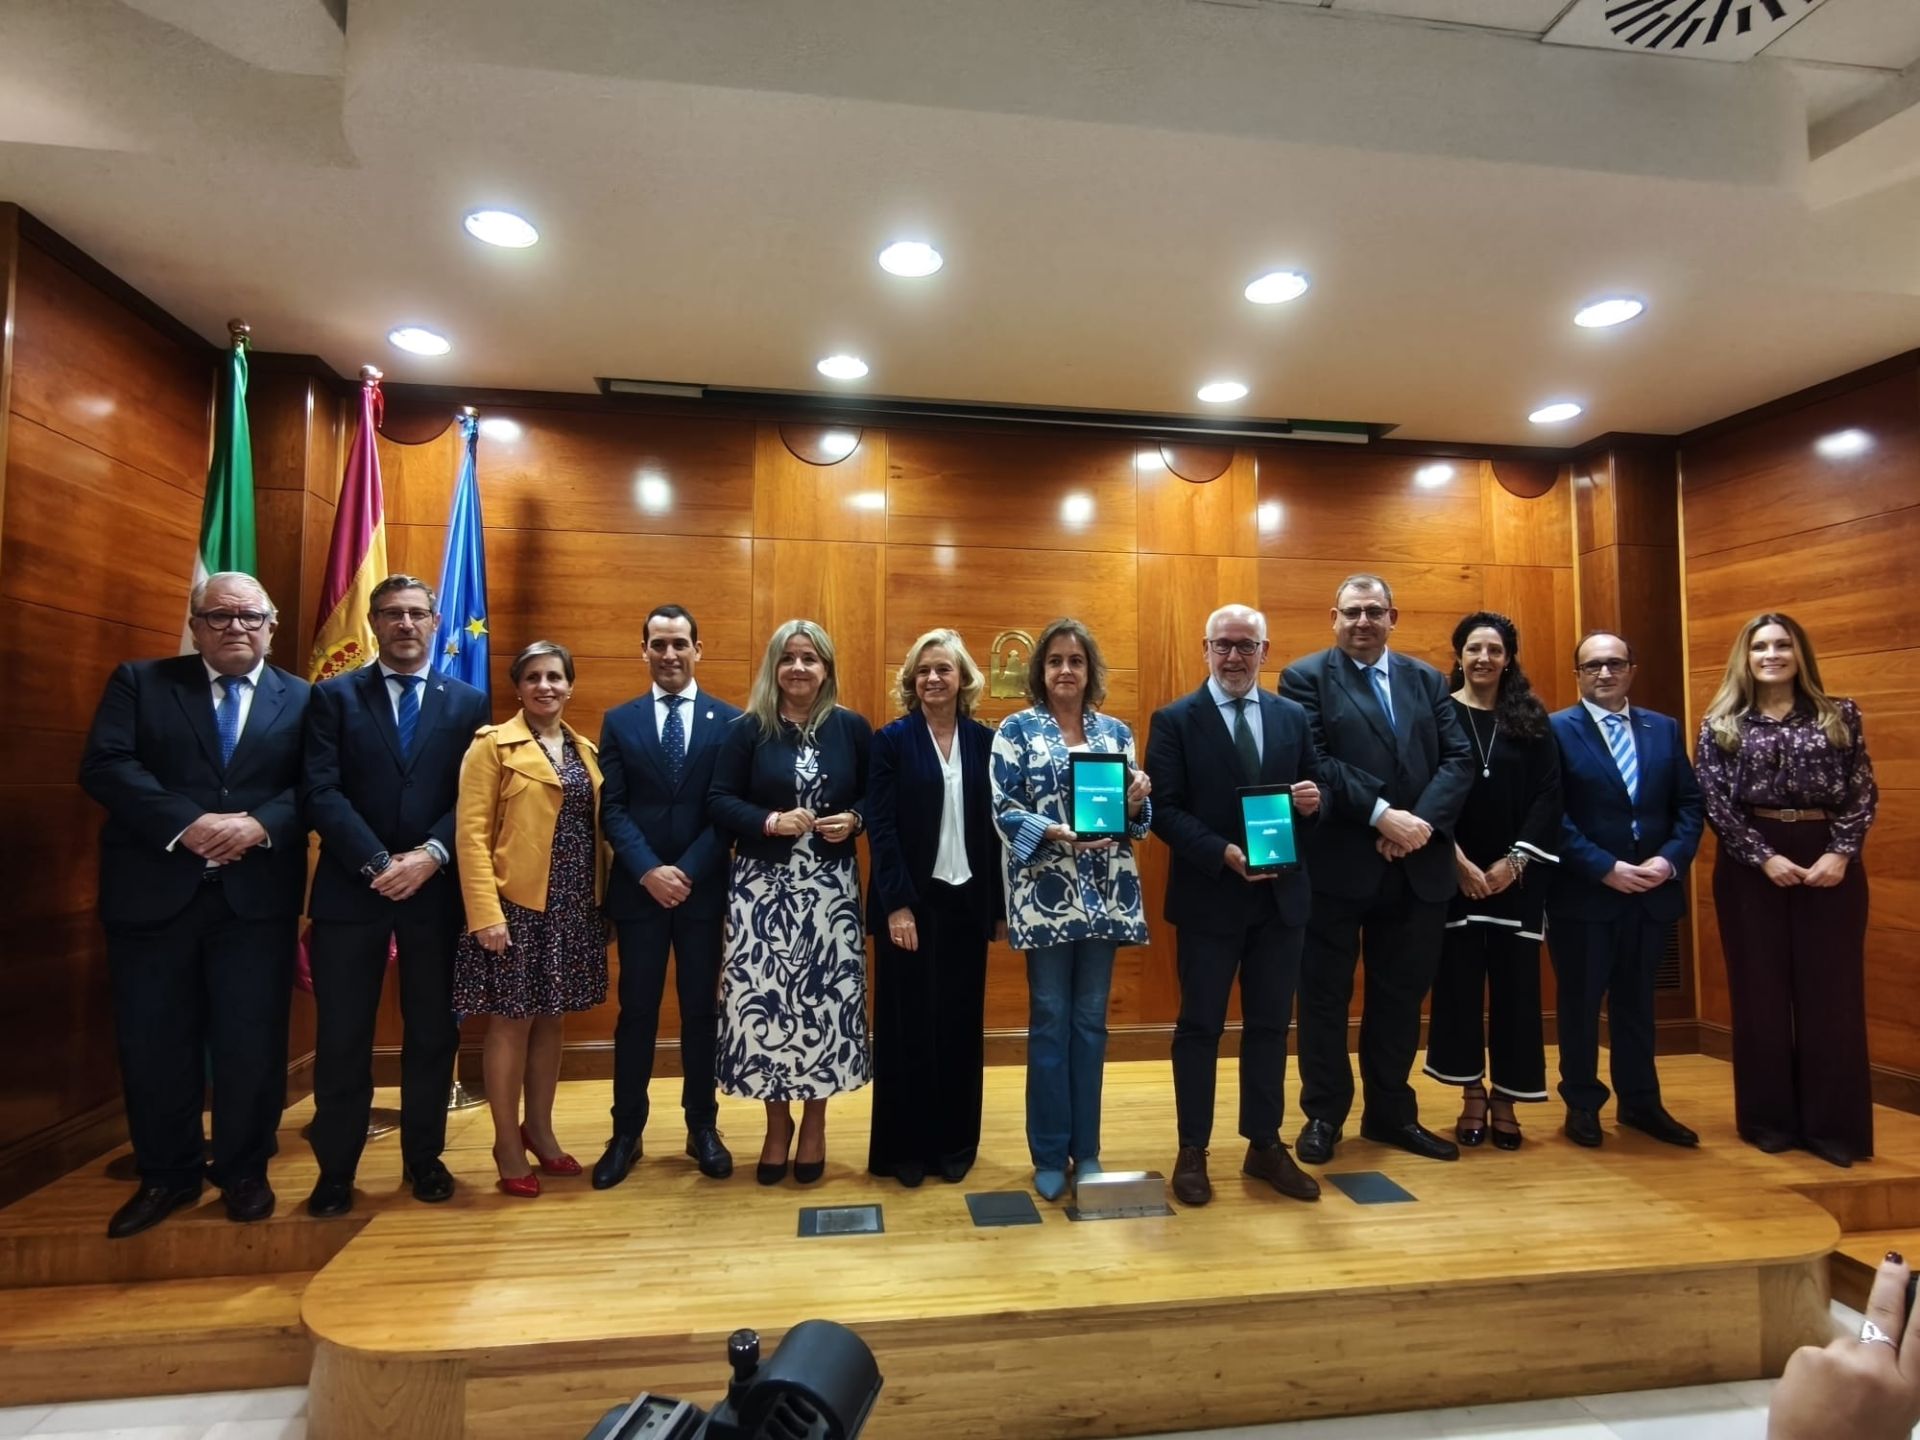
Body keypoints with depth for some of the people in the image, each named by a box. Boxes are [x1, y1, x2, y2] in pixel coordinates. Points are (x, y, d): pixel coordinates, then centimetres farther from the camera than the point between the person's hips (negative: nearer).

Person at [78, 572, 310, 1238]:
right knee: (154, 1044, 10)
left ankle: (244, 1171, 24)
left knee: (252, 1045, 5)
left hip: (257, 898, 0)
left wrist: (259, 823, -20)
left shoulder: (302, 700, 7)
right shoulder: (139, 682, 6)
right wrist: (186, 823, -18)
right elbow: (103, 765, -6)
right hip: (154, 894, 1)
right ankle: (167, 1175, 29)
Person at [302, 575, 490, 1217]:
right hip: (350, 889, -1)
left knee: (433, 1033, 9)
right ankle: (335, 1169, 20)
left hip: (436, 890, 1)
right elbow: (321, 792, -6)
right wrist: (378, 865, -15)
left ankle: (425, 1158, 24)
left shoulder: (468, 703, 7)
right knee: (342, 1037, 5)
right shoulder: (333, 696, 4)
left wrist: (430, 856, -15)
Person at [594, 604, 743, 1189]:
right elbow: (612, 809, -1)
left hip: (704, 888, 0)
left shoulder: (730, 721, 2)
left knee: (702, 1010, 9)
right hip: (639, 889, 1)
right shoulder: (619, 721, 7)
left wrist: (688, 871, -12)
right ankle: (626, 1133, 19)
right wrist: (649, 871, -14)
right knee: (636, 1013, 7)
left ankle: (702, 1128, 22)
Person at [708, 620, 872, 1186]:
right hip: (763, 887, -1)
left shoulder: (852, 728, 3)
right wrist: (770, 821, -16)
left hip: (830, 886, 1)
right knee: (763, 1000, 2)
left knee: (826, 999, 4)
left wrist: (854, 819, -10)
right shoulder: (746, 729, -1)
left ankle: (814, 1123, 24)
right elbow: (719, 801, -2)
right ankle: (777, 1123, 23)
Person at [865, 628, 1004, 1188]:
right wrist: (897, 905, -14)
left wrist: (1000, 905, 3)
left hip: (967, 902, 3)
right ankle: (904, 1147, 19)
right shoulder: (891, 741, -3)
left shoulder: (985, 742, 4)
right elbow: (881, 828, -8)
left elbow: (997, 827, 5)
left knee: (961, 1025, 9)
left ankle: (955, 1142, 24)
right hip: (910, 902, -2)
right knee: (907, 1025, 6)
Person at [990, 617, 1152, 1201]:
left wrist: (1136, 801, -12)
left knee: (1091, 1019, 10)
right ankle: (1050, 1154, 17)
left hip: (1106, 893, 3)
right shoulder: (1017, 729, 0)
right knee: (1050, 1019, 4)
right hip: (1046, 893, -3)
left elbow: (1133, 819, 10)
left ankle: (1086, 1149, 23)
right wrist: (1057, 833, -21)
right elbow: (1003, 810, -7)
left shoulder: (1117, 732, 10)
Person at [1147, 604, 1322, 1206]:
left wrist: (1313, 800, -13)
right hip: (1209, 897, -4)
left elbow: (1309, 797, 11)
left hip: (1281, 896, 4)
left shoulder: (1292, 717, 8)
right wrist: (1224, 853, -21)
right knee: (1200, 1026, 6)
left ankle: (1265, 1145, 28)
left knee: (1270, 1024, 13)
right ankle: (1192, 1151, 19)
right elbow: (1164, 811, -10)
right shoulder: (1175, 720, -5)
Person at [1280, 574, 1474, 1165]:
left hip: (1417, 865, 4)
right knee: (1326, 994, 6)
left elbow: (1459, 759, 3)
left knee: (1402, 994, 14)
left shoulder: (1427, 679, 13)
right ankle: (1323, 1114, 21)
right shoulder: (1306, 676, -1)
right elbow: (1313, 762, -13)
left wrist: (1420, 821, -13)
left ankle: (1391, 1112, 29)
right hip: (1337, 864, -4)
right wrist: (1383, 815, -20)